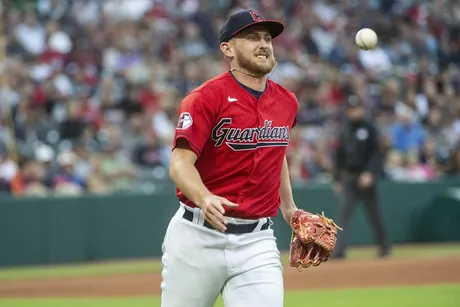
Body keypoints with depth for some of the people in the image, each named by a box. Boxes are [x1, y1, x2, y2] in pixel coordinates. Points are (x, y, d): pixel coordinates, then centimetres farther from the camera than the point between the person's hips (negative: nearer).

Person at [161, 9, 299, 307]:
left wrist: (289, 207, 26)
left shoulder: (287, 101, 9)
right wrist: (205, 199, -39)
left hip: (258, 241, 4)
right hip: (198, 236, -4)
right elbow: (180, 163, -20)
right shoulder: (206, 98, -10)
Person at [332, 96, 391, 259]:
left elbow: (376, 154, -9)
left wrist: (370, 173, -22)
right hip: (348, 177, 3)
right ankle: (340, 249, -17)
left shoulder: (369, 129, -2)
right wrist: (337, 179, 12)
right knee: (345, 212, -10)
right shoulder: (344, 131, 11)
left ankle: (384, 246, 21)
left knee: (374, 213, 6)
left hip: (366, 177, -3)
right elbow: (339, 155, 14)